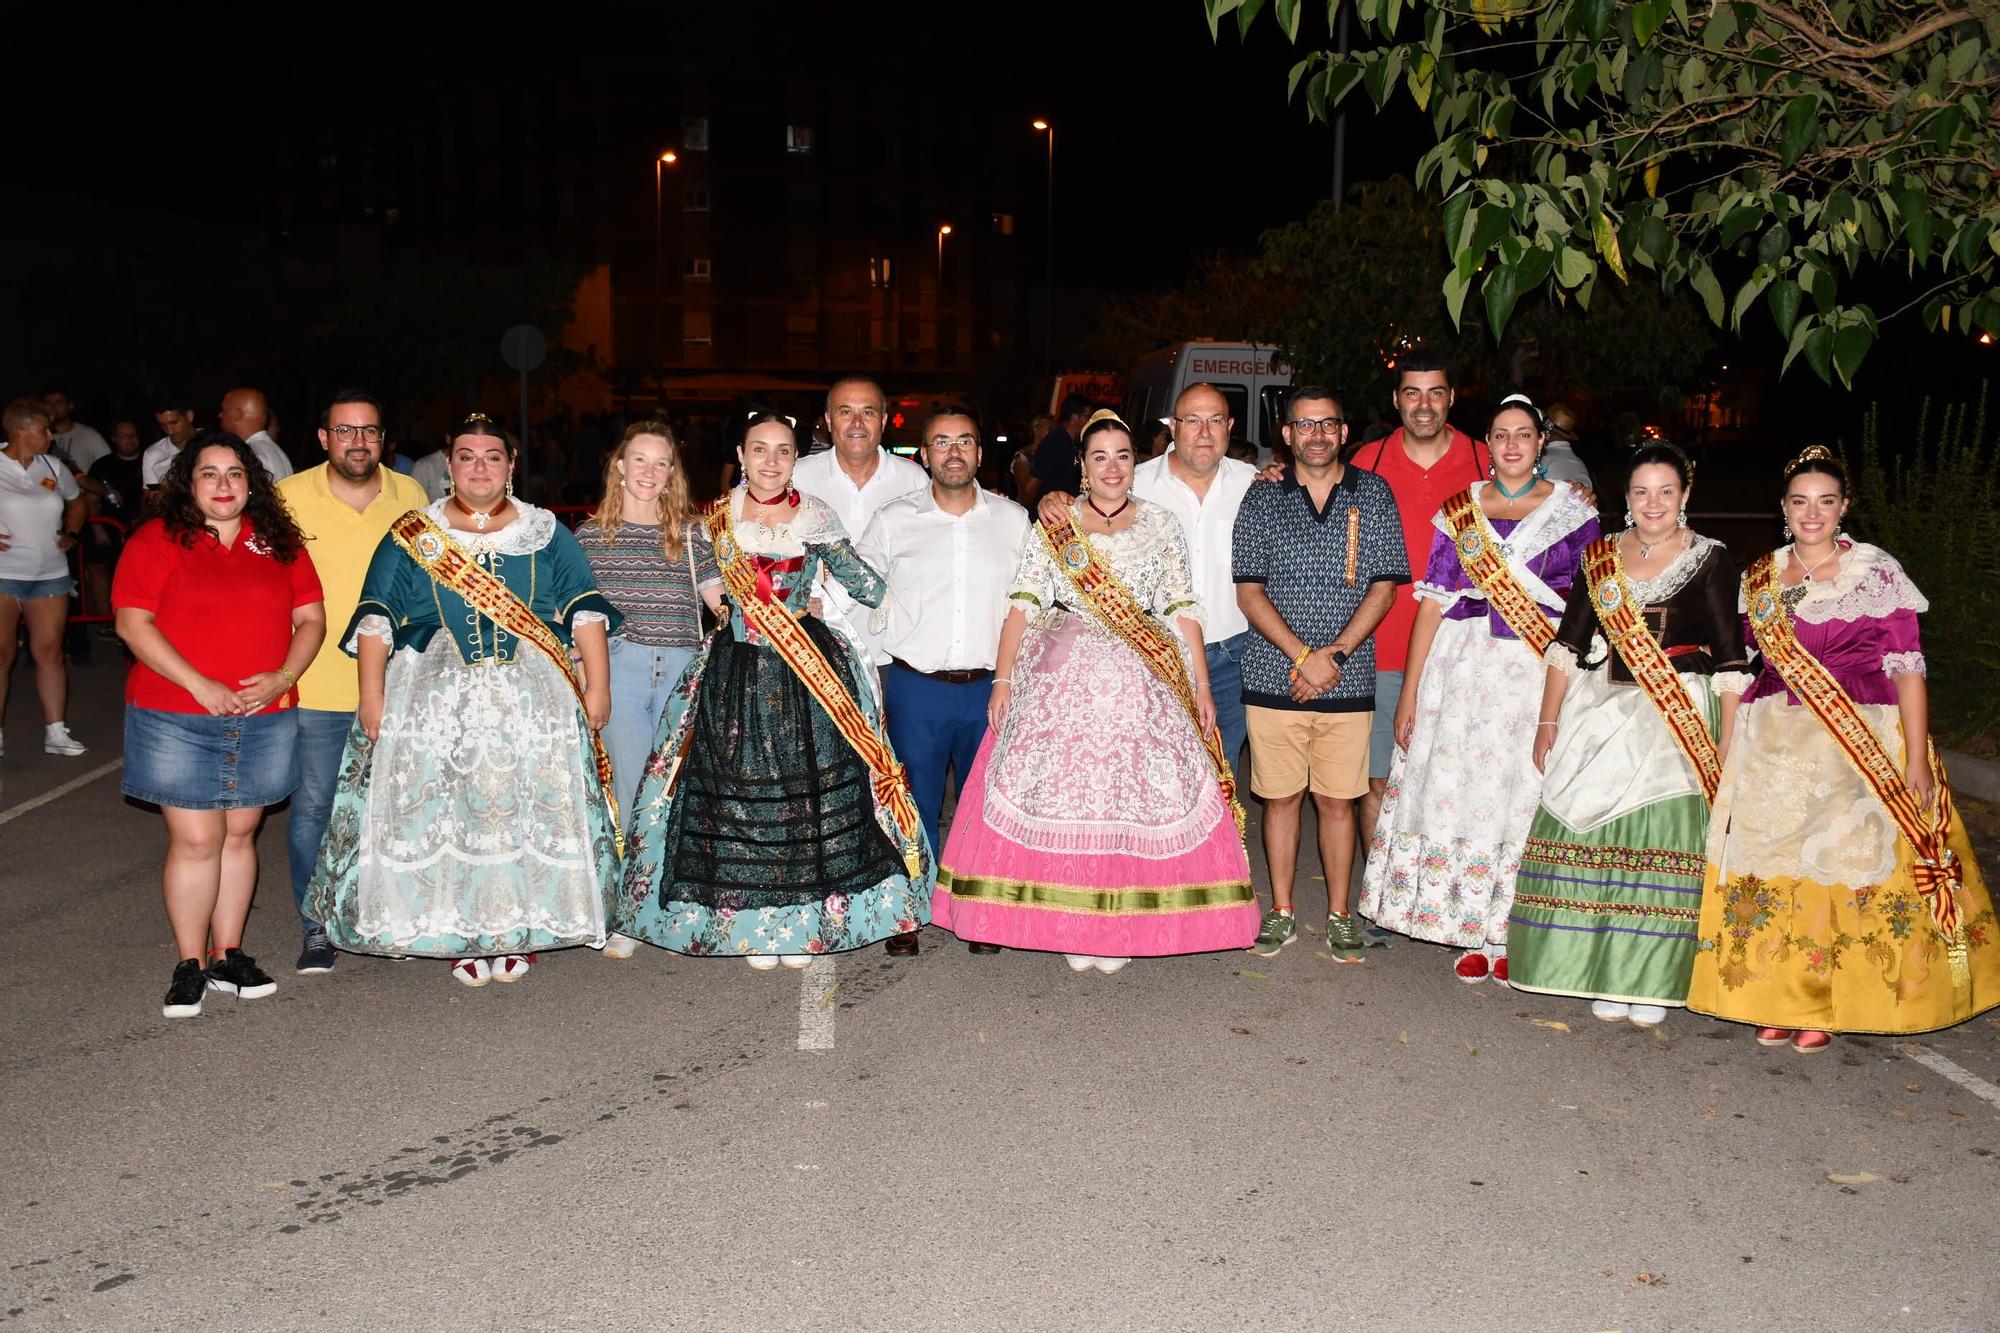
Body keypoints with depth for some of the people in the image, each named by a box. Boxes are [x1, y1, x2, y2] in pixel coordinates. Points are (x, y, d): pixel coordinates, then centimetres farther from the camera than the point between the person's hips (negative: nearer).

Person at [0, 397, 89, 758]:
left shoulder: (53, 467, 8)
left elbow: (76, 501, 26)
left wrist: (71, 534, 12)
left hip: (51, 574, 4)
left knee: (49, 651, 5)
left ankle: (55, 733, 11)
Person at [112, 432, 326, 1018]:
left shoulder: (280, 544, 9)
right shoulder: (157, 540, -1)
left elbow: (311, 619, 8)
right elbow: (133, 623, -8)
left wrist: (283, 677, -9)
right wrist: (199, 685, -16)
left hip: (265, 719, 3)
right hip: (177, 721, -3)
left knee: (239, 835, 10)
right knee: (196, 840, -3)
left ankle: (228, 955, 21)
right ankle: (190, 964, 10)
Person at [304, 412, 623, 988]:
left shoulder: (547, 535, 9)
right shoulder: (411, 537, 8)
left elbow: (585, 611, 6)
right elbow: (376, 618, 4)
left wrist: (598, 685, -2)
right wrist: (371, 694, -5)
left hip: (531, 698, 0)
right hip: (436, 701, 0)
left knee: (528, 807, -1)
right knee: (442, 811, -2)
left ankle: (520, 931, 10)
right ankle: (461, 939, 8)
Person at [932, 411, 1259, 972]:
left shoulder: (1162, 525, 8)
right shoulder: (1052, 526, 7)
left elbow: (1183, 611, 6)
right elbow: (1023, 606, 2)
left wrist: (1201, 688, 1)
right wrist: (1003, 679, -6)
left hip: (1142, 686, 0)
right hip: (1062, 680, 0)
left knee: (1137, 798, -3)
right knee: (1060, 796, -3)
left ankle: (1121, 927, 8)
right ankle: (1071, 925, 9)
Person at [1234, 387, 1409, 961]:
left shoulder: (1373, 494, 6)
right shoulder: (1263, 498, 4)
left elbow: (1383, 587, 2)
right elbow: (1248, 592, -1)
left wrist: (1335, 655, -9)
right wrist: (1304, 655, -11)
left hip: (1347, 678, 0)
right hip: (1274, 675, 0)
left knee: (1337, 800, 5)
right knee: (1281, 796, 7)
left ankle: (1340, 915, 18)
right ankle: (1281, 912, 20)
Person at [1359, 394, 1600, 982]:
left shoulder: (1574, 510, 5)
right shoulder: (1460, 509, 7)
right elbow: (1434, 602, 4)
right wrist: (1409, 691, 0)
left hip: (1542, 670, -1)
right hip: (1464, 666, 1)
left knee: (1522, 796, 0)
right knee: (1456, 788, 0)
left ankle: (1513, 937, 14)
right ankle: (1475, 935, 14)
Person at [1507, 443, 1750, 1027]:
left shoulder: (1710, 561, 0)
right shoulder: (1600, 556, 9)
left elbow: (1731, 660, -3)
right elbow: (1568, 641, 9)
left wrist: (1728, 742, -8)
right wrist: (1548, 721, 4)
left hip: (1679, 721, -3)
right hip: (1600, 715, 3)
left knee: (1663, 841, -4)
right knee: (1595, 841, 2)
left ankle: (1650, 980, 9)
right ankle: (1605, 977, 14)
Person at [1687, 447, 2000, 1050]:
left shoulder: (1878, 571, -3)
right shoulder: (1759, 577, 9)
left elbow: (1907, 668, -7)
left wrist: (1917, 760, -12)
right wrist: (1730, 745, 12)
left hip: (1860, 747, -4)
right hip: (1772, 747, 4)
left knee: (1844, 866, -1)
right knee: (1771, 867, 4)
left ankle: (1824, 1007, 12)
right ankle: (1777, 999, 17)